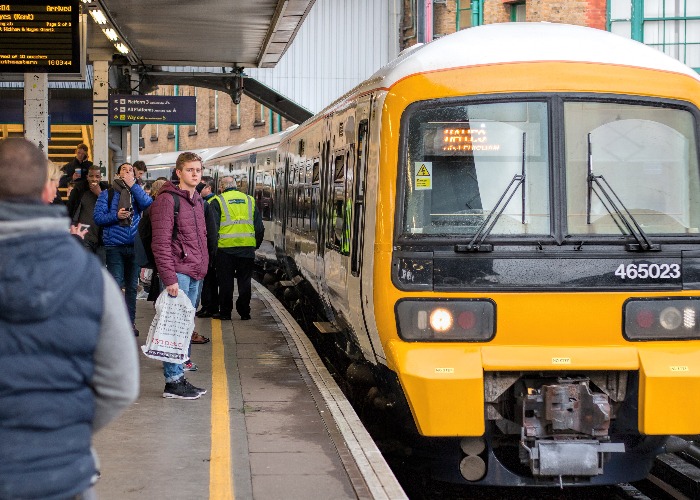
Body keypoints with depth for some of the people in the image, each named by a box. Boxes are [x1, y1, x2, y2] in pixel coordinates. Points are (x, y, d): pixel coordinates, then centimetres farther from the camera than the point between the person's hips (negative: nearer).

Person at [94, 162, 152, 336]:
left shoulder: (137, 192, 11)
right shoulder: (107, 194, 5)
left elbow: (148, 204, -11)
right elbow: (98, 216, -3)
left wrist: (133, 185, -11)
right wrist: (116, 215, -17)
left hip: (135, 245, 3)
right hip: (114, 246, -3)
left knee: (132, 286, 9)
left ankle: (130, 321, 17)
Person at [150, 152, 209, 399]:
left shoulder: (198, 201, 17)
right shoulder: (167, 200, -10)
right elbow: (161, 243, -15)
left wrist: (203, 267, 15)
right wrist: (169, 278, -19)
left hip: (195, 275, 9)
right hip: (178, 273, -8)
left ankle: (179, 376, 19)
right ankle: (173, 381, -1)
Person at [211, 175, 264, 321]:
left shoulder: (218, 201, 0)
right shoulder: (250, 200, 12)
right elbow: (260, 227, 12)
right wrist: (256, 245, 20)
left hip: (225, 247, -3)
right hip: (247, 247, 3)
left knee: (226, 282, 5)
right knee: (245, 281, 9)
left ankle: (225, 312, 8)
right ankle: (244, 312, 12)